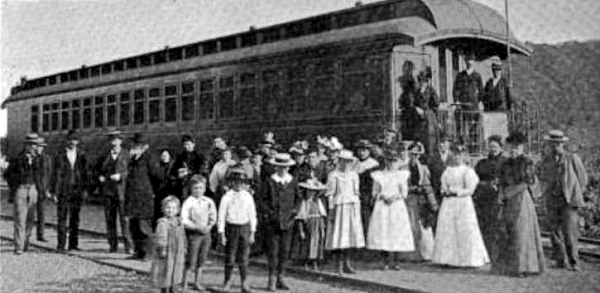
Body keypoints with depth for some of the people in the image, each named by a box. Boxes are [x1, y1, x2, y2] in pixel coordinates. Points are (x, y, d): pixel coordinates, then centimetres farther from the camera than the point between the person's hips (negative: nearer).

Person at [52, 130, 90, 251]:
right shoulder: (60, 156, 3)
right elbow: (56, 174, 1)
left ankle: (73, 245, 12)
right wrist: (54, 191, -4)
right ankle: (61, 245, 1)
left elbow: (86, 173, 7)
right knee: (62, 218, -3)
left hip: (77, 191, 2)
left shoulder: (82, 156, 8)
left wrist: (86, 189, -1)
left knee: (75, 219, 5)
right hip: (63, 191, -2)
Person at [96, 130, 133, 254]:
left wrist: (121, 176, -15)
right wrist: (100, 176, 6)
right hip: (108, 190, 4)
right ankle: (112, 245, 14)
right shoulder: (105, 156, 13)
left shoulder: (126, 155, 2)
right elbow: (98, 168, 25)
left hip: (121, 189, -4)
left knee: (124, 218, -7)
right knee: (109, 218, 6)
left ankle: (129, 246, -5)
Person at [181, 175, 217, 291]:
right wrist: (197, 227, -20)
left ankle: (197, 282, 26)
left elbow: (213, 217, 10)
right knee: (191, 261, -2)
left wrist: (209, 226, -8)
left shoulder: (209, 202, 3)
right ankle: (184, 283, 14)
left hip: (206, 233, 5)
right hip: (193, 233, -5)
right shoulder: (188, 202, -11)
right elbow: (184, 220, -15)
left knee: (201, 260, 13)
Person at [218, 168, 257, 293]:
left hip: (245, 228, 2)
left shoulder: (248, 197, 1)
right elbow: (221, 216, -5)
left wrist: (252, 233, 6)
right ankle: (227, 282, 21)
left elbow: (252, 215, 7)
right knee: (230, 257, 5)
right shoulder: (227, 197, -8)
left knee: (244, 257, 6)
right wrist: (221, 234, -5)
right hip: (231, 227, -2)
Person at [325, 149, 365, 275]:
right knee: (339, 235, -5)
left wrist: (358, 209, 9)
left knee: (350, 234, 4)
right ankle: (340, 264, 2)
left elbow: (356, 192, 16)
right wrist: (331, 210, -9)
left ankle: (346, 262, 12)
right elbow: (330, 194, -4)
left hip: (353, 207, 5)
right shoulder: (333, 175, -2)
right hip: (339, 207, -5)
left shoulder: (353, 175, 12)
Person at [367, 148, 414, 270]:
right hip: (382, 207, 0)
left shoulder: (402, 175, 8)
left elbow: (404, 193, 4)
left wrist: (395, 197, -13)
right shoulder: (379, 175, 9)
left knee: (397, 233, -6)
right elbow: (374, 192, 8)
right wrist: (382, 196, -11)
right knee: (383, 233, -7)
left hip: (397, 206, 0)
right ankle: (387, 261, 2)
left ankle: (394, 260, 2)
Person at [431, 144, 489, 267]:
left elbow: (470, 190, -6)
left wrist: (455, 191, -12)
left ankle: (469, 259, 0)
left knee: (465, 231, -5)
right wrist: (446, 191, -7)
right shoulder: (447, 171, 13)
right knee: (446, 231, 2)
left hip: (463, 203, -5)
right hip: (448, 204, 5)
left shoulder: (467, 171, -2)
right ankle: (448, 258, 7)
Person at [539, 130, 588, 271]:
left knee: (570, 233, -10)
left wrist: (574, 194, 7)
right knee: (555, 233, 3)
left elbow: (583, 179, 7)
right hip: (552, 202, 4)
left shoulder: (573, 158, 0)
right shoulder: (546, 161, 9)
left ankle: (574, 263, 1)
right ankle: (561, 262, 13)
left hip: (569, 202, -4)